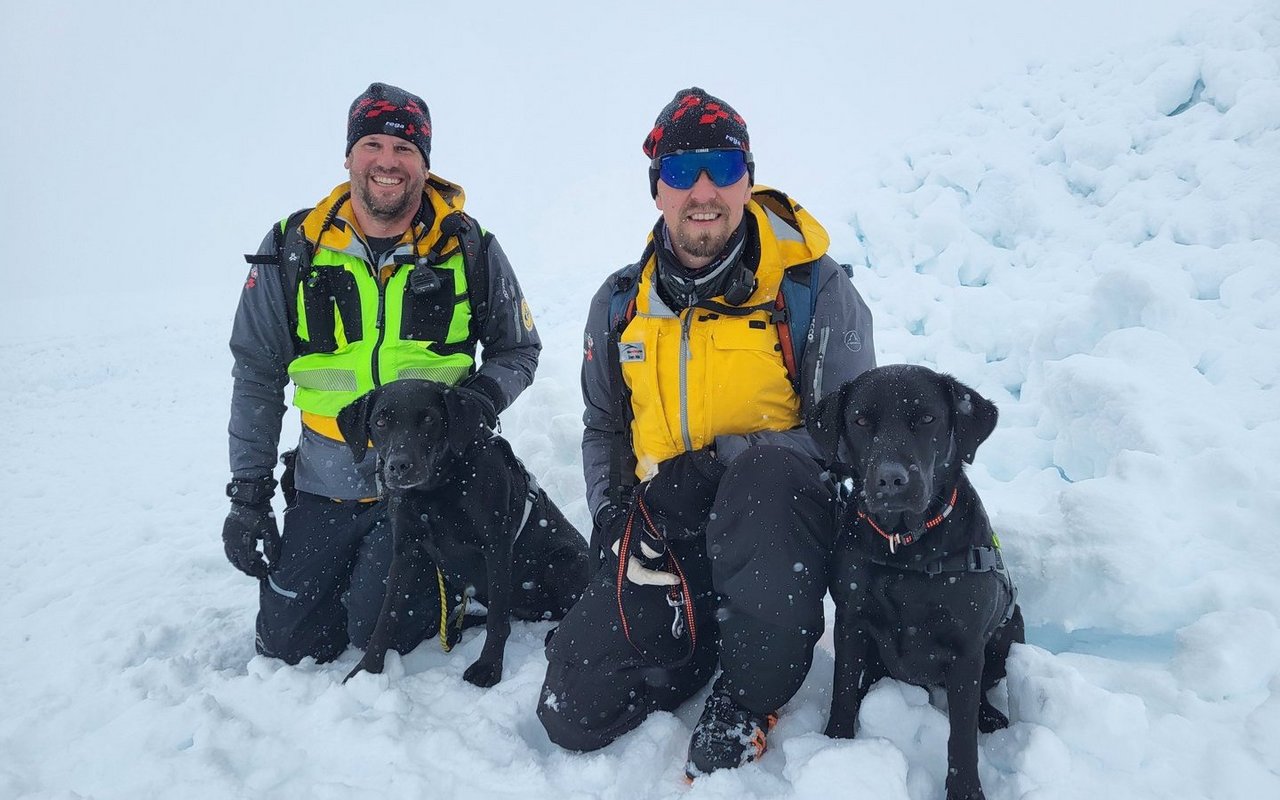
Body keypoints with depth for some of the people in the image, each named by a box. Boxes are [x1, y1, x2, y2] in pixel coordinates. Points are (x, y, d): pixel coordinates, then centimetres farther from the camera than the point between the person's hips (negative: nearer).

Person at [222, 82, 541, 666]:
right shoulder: (293, 248, -4)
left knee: (379, 635, -8)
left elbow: (518, 351, 6)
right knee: (288, 644, 9)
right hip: (325, 486, 3)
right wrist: (247, 491, 1)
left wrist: (477, 400, -16)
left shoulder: (470, 250, -6)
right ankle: (361, 565, 37)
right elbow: (257, 375, 3)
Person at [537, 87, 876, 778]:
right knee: (573, 714, -6)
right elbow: (603, 428, 17)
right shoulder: (620, 303, 5)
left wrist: (709, 464, -23)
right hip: (666, 537, 4)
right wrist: (614, 521, 0)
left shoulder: (814, 288, -8)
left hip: (780, 525, -3)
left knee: (764, 472, -40)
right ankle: (712, 632, 19)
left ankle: (750, 700, -16)